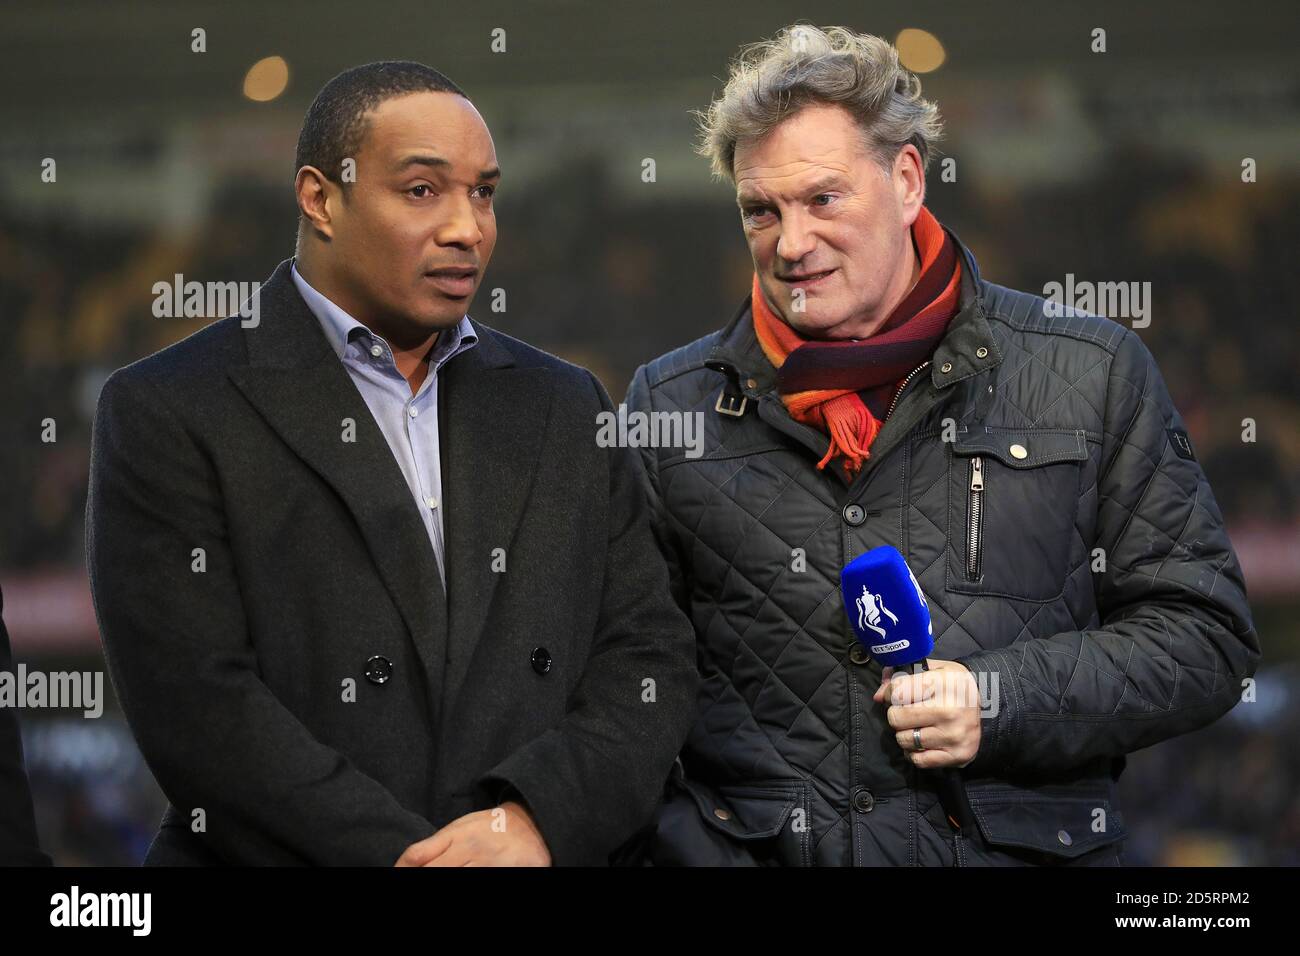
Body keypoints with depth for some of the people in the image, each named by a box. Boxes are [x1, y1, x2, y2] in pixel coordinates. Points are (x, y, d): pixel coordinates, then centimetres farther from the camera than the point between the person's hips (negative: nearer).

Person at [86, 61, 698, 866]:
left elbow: (652, 657, 2)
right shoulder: (169, 416, -7)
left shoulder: (566, 408, 7)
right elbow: (203, 710, -15)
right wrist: (411, 854, -22)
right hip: (288, 861, -4)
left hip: (545, 848, 4)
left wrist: (535, 819, -16)